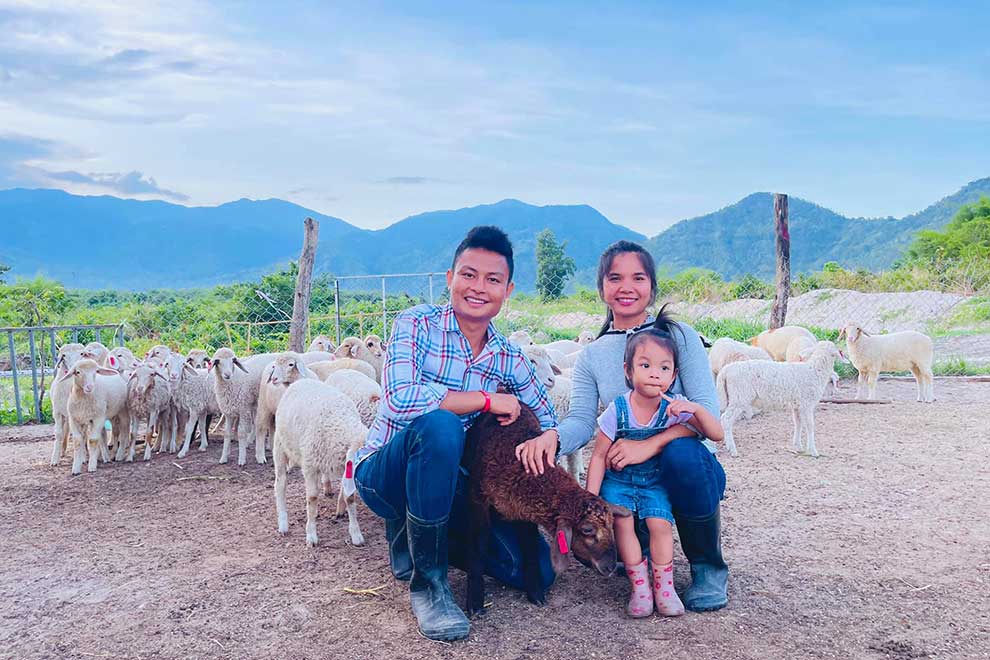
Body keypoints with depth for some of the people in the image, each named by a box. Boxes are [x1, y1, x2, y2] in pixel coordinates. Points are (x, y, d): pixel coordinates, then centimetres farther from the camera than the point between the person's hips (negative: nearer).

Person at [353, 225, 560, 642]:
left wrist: (547, 438, -13)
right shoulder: (417, 324, -14)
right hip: (383, 474, -5)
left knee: (536, 572, -5)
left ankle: (413, 537, 17)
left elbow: (546, 417, 9)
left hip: (446, 480, 5)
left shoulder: (508, 358, 1)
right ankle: (427, 580, -19)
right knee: (438, 425, -37)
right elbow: (398, 401, -29)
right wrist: (486, 399, -23)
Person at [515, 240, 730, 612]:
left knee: (682, 452, -37)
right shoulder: (592, 356, 5)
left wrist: (650, 445, -32)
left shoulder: (678, 336, -6)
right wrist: (551, 437, -33)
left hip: (688, 470, -2)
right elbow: (581, 420, -9)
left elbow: (706, 411, -16)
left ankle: (708, 567, -10)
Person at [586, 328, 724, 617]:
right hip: (618, 480, -1)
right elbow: (599, 456, -13)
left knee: (660, 523, -19)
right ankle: (640, 586, -5)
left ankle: (663, 586, 1)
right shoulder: (617, 410, -20)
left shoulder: (674, 407, -14)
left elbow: (716, 434, -15)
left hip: (654, 481, 2)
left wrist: (697, 409, -34)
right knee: (622, 521, -22)